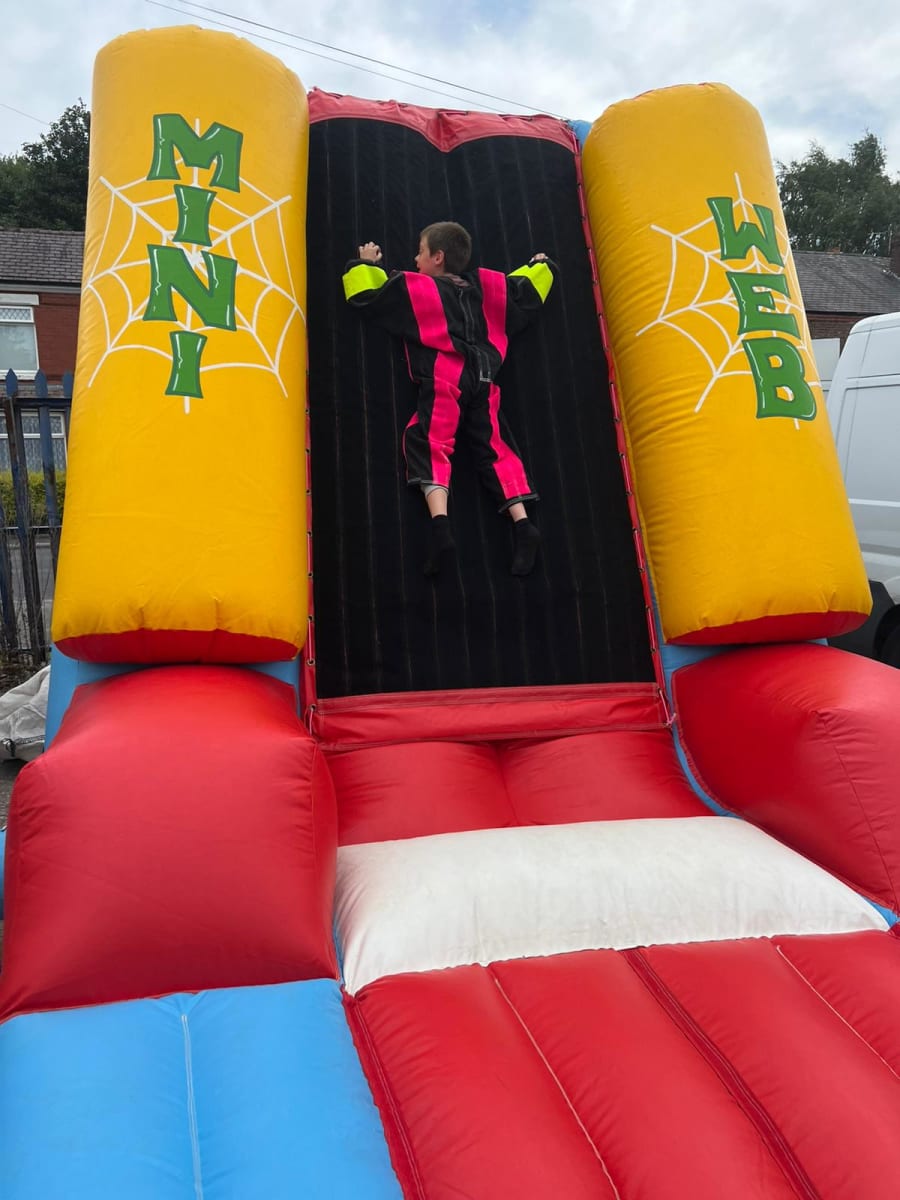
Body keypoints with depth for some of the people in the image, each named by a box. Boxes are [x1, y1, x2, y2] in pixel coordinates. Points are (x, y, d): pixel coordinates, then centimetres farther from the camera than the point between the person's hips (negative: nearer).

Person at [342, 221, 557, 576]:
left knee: (431, 444, -10)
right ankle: (522, 522, -10)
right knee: (496, 447, 6)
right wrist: (539, 265, 56)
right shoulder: (488, 285, 24)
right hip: (483, 378, 5)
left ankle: (440, 522, -32)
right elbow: (527, 293, 34)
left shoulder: (412, 287, 13)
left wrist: (365, 264, 35)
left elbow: (365, 295, 15)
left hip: (443, 377, -4)